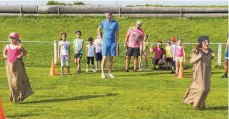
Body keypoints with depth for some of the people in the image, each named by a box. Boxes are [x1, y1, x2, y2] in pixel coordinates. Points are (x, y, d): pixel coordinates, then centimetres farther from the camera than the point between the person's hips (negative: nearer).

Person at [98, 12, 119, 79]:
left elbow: (117, 34, 5)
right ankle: (102, 73, -1)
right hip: (105, 42, -1)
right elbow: (99, 29, 19)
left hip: (112, 42, 1)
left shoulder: (115, 23, 2)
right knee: (104, 58, -6)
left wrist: (116, 44, 2)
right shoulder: (103, 22, 2)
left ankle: (110, 73, 14)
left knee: (111, 59, 6)